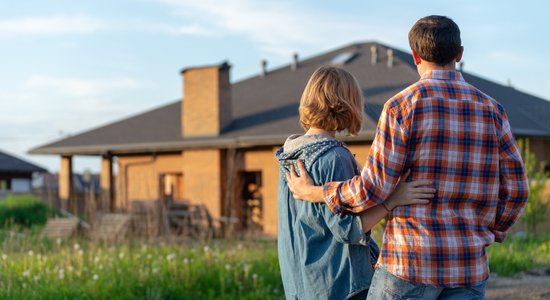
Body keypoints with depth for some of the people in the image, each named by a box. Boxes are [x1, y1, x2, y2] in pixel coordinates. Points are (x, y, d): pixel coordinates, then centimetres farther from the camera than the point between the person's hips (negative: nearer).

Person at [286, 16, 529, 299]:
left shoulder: (403, 105, -7)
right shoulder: (492, 110, 6)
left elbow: (374, 188, -10)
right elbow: (515, 189, 6)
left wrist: (312, 193, 4)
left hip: (411, 260, -4)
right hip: (470, 265, 4)